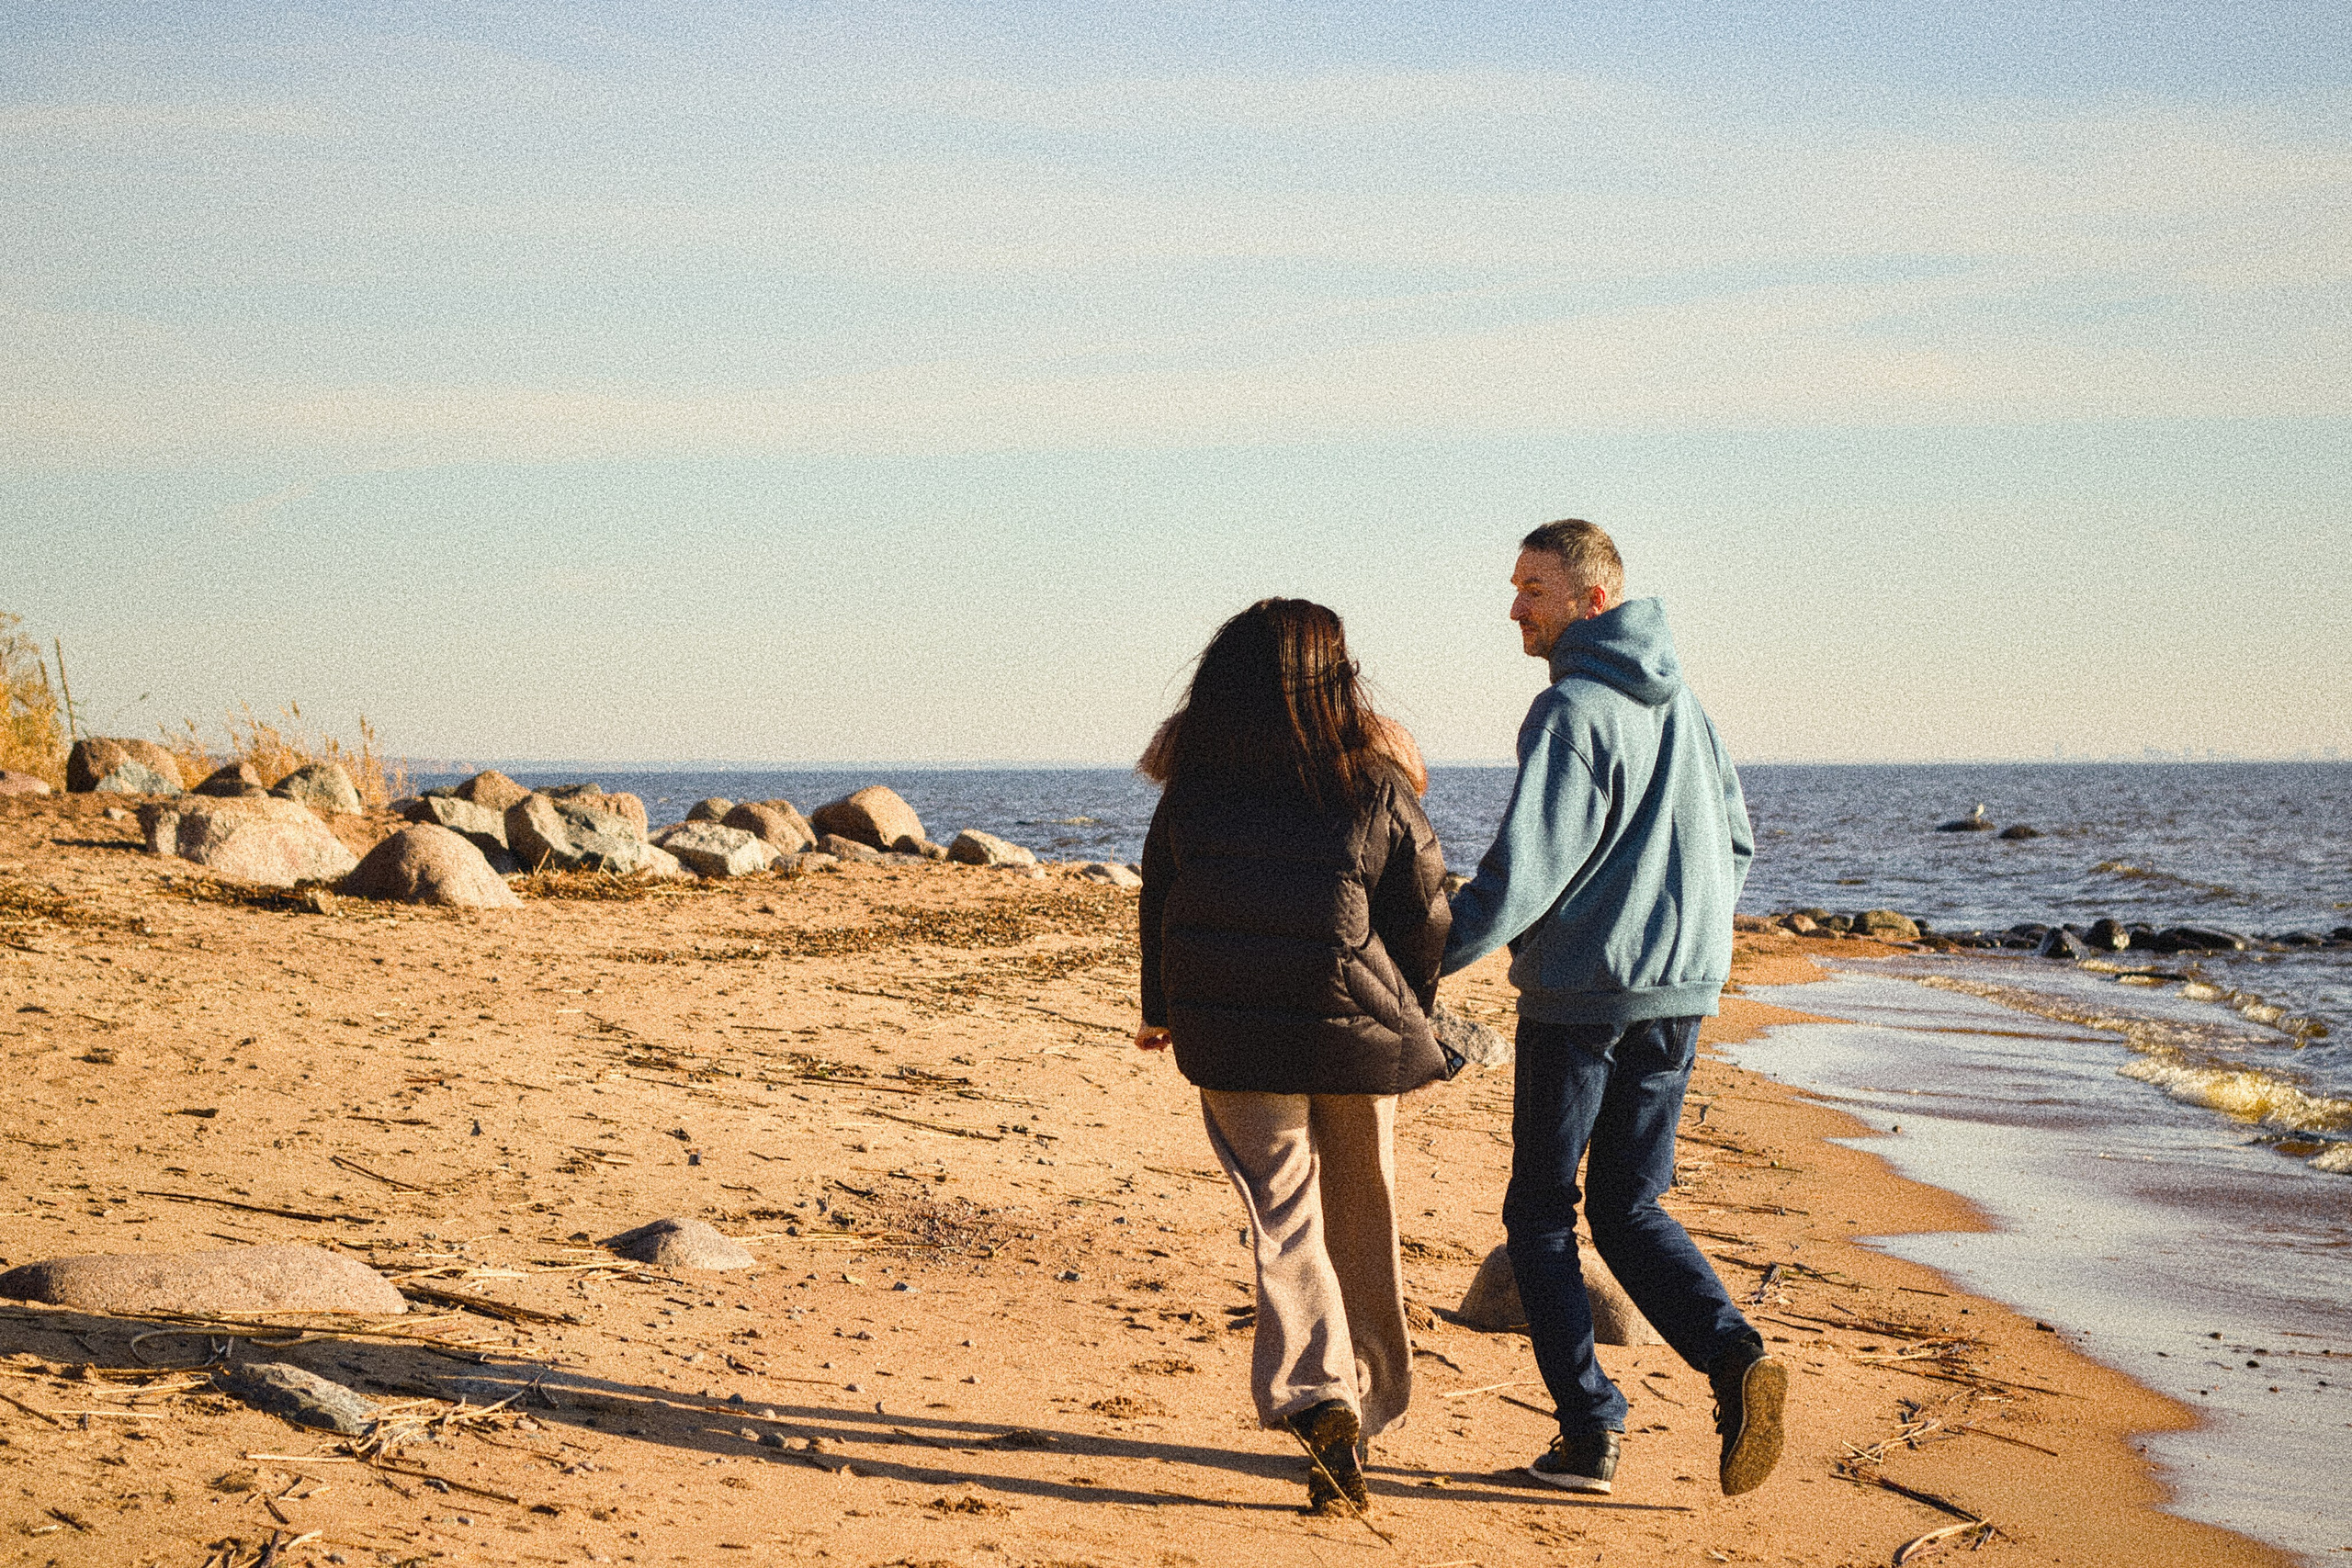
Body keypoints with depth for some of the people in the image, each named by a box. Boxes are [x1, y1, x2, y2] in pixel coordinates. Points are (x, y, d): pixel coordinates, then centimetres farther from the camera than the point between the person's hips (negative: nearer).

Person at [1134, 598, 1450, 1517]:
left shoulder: (1191, 789, -3)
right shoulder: (1375, 787, -7)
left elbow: (1161, 909, 8)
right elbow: (1425, 916, -2)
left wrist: (1163, 1013, 23)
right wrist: (1411, 1022, 13)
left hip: (1235, 1041, 0)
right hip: (1358, 1031, 0)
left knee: (1285, 1219, 1)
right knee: (1362, 1223, 16)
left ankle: (1317, 1398, -22)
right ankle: (1364, 1407, 27)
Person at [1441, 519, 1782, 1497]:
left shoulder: (1572, 712, -15)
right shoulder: (1679, 701, 12)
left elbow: (1522, 872, -20)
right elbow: (1735, 841, 19)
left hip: (1579, 994, -7)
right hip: (1679, 995, 8)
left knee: (1540, 1215, 6)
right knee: (1631, 1211, 15)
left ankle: (1590, 1430, 3)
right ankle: (1733, 1356, -8)